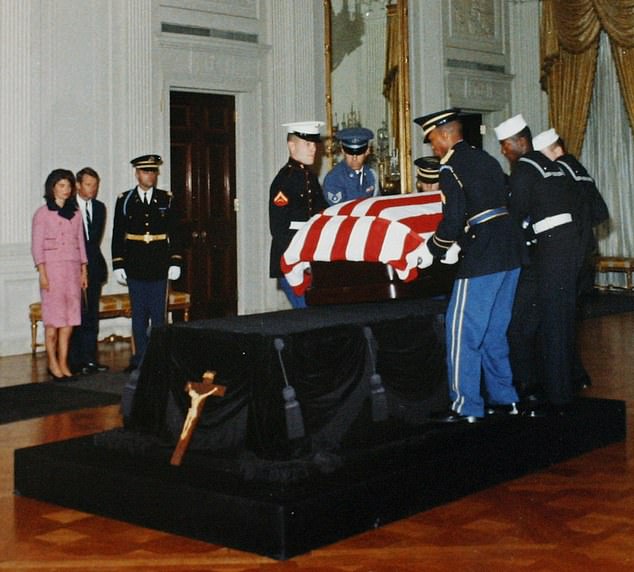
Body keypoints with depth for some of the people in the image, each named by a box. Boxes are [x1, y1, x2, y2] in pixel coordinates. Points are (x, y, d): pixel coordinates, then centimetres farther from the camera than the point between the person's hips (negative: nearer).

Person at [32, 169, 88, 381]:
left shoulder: (75, 214, 12)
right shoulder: (42, 213, 0)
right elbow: (37, 246, -3)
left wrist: (84, 271, 9)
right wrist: (42, 273, -11)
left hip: (73, 268, 4)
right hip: (52, 267, -4)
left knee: (69, 317, 2)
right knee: (53, 318, -3)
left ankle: (63, 363, 7)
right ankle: (53, 363, 5)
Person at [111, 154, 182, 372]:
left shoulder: (166, 200, 5)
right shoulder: (124, 200, 4)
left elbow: (174, 233, 6)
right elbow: (118, 236, 4)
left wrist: (175, 262, -1)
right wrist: (118, 265, -1)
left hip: (159, 268, 0)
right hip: (135, 268, 0)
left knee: (159, 315, 3)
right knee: (138, 315, 6)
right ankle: (139, 358, 13)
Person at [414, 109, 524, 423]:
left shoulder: (451, 167, -9)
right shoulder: (486, 159, 17)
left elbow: (453, 220, -17)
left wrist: (432, 251, -1)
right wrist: (458, 246, 21)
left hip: (482, 258, -9)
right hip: (511, 253, 9)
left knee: (462, 332, 0)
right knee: (494, 331, 17)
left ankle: (467, 407, 3)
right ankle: (503, 399, 23)